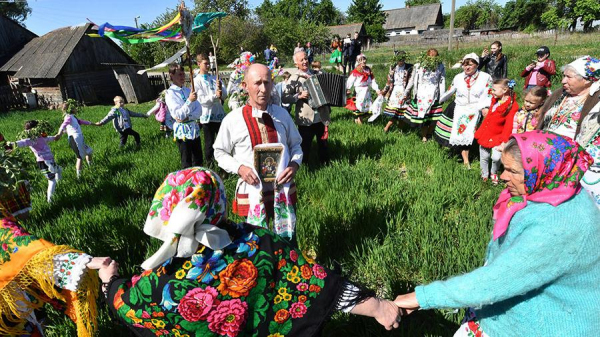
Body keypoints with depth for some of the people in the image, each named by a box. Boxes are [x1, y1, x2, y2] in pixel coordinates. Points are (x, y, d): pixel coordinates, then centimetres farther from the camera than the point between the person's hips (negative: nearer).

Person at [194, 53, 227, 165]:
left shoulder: (214, 78, 10)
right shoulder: (196, 81, 0)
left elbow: (225, 95, 4)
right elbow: (201, 99, -11)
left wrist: (220, 88, -18)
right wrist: (214, 96, -25)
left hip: (219, 114, 3)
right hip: (207, 116, -3)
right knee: (209, 143, 7)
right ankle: (209, 163, 22)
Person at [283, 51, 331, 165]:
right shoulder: (294, 78, -5)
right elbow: (285, 98, -9)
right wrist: (299, 96, -20)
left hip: (322, 117, 4)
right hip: (306, 120, -4)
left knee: (324, 144, 16)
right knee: (305, 147, 7)